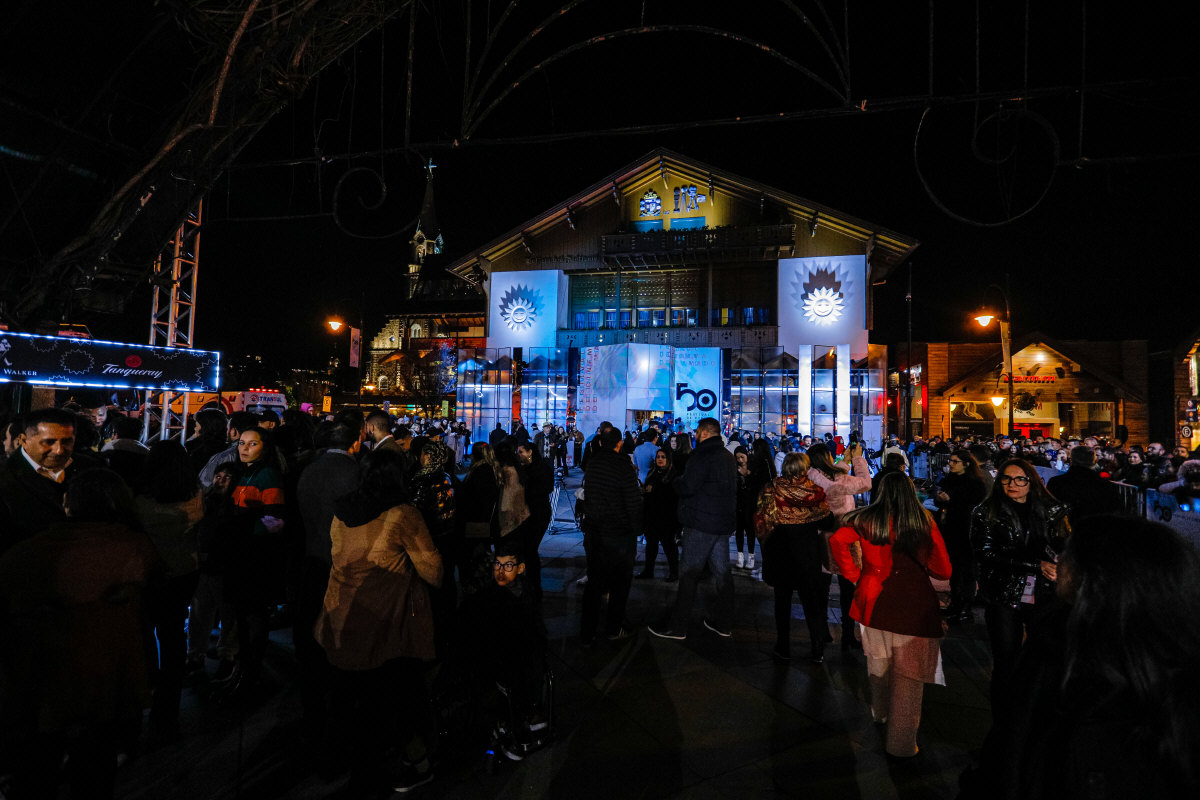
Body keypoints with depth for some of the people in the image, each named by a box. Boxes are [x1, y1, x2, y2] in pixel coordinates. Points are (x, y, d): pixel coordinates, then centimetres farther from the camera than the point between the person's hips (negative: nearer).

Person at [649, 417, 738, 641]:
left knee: (689, 574, -2)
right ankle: (722, 623, 23)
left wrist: (677, 481, 0)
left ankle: (677, 626, 5)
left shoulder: (702, 456, -15)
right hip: (724, 522, 8)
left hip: (701, 523, -8)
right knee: (722, 572, 13)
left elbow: (686, 487, -23)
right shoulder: (728, 456, 13)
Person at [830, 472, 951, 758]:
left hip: (876, 602, 2)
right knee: (908, 676, 9)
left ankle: (881, 714, 46)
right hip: (915, 606, -2)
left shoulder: (868, 520, -4)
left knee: (879, 665, 24)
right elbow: (943, 570, -3)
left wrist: (854, 575, -2)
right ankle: (901, 743, 17)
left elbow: (838, 540, -14)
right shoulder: (925, 522, -7)